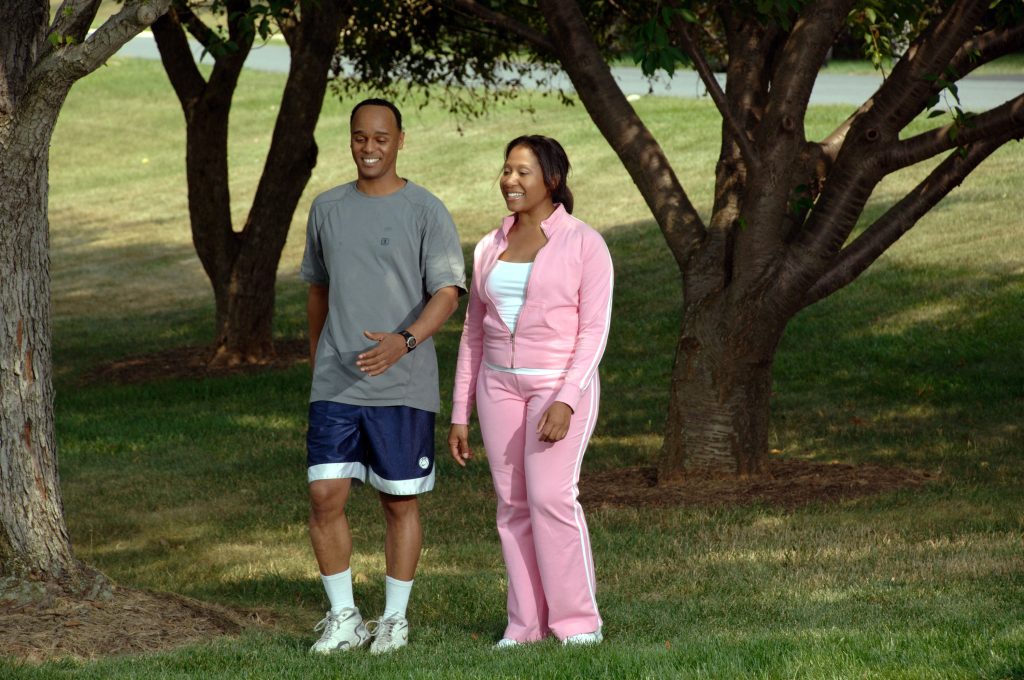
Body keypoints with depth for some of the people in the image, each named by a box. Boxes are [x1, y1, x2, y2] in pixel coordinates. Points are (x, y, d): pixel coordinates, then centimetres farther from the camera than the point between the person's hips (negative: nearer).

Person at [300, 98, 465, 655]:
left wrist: (404, 341, -28)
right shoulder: (327, 208, 11)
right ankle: (343, 619, 7)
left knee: (400, 502, 4)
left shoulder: (426, 212, -3)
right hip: (335, 386, 3)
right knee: (325, 495, -5)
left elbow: (447, 294, -11)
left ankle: (394, 619, 16)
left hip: (403, 386, -3)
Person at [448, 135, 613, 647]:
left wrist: (566, 401, -22)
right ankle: (527, 621, 7)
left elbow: (594, 331, -12)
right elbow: (474, 335, 12)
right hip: (501, 385, 5)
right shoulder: (490, 248, 8)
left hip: (562, 384, -5)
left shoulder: (584, 244, -8)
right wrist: (460, 416, 9)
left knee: (551, 496, -15)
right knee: (513, 502, 1)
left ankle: (579, 620, -5)